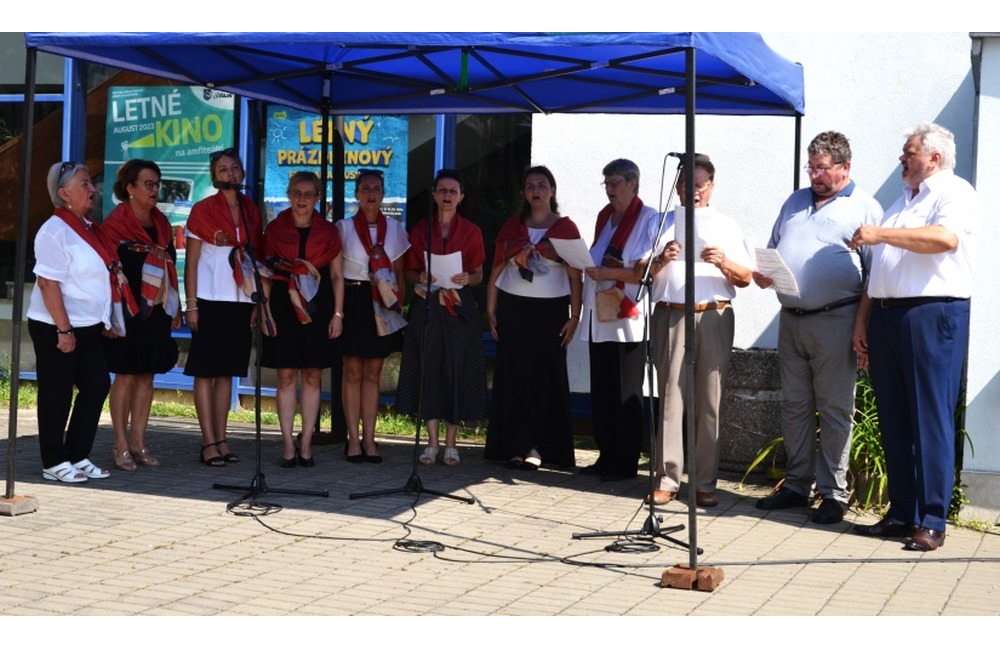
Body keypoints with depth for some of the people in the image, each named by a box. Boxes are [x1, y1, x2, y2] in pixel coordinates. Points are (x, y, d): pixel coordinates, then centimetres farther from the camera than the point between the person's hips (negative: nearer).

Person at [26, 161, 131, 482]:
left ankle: (78, 456, 19)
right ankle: (54, 463, 11)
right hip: (57, 328, -9)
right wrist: (64, 330, -22)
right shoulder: (55, 231, -14)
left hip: (88, 327, 9)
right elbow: (48, 282, -19)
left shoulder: (87, 227, 12)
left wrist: (107, 321, 16)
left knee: (96, 386, 9)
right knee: (57, 396, 1)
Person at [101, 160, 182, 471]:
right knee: (126, 375, -3)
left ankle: (138, 442, 14)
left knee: (146, 375, 7)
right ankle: (121, 445, 4)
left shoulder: (161, 223, 14)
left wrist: (175, 308, 14)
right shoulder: (116, 223, -6)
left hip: (156, 310, 6)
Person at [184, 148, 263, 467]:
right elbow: (191, 262, -3)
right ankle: (209, 442, -1)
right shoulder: (202, 210, -2)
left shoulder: (251, 211, 10)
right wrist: (191, 304, -9)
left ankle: (221, 439, 12)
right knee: (206, 371, -2)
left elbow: (256, 257, 13)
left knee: (227, 371, 8)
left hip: (241, 300, 4)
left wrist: (258, 302, 7)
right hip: (210, 300, -4)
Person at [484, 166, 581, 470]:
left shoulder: (566, 228, 3)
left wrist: (574, 316, -7)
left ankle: (540, 448, 2)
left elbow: (575, 276, 0)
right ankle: (518, 446, 2)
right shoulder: (512, 227, 10)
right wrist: (491, 310, 1)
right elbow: (497, 270, 8)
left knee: (547, 378, -3)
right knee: (514, 376, -1)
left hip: (551, 310, -2)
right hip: (513, 308, 2)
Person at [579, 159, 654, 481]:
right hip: (599, 316, 7)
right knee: (601, 391, 9)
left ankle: (626, 462, 5)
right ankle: (606, 457, 16)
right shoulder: (605, 216, 17)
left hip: (628, 318, -7)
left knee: (626, 394, -1)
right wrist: (580, 263, 8)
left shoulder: (648, 218, -5)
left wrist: (607, 272, -17)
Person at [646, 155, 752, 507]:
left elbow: (745, 278, 8)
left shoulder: (727, 226, 15)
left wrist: (724, 262, -11)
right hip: (671, 316, 0)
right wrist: (661, 260, -13)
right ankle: (666, 479, 1)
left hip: (714, 317, 0)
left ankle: (704, 483, 5)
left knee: (709, 400, 0)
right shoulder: (661, 223, 15)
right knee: (670, 397, -3)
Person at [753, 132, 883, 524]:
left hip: (835, 320, -6)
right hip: (790, 319, 6)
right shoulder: (795, 202, 18)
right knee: (794, 406, 10)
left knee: (834, 410, -1)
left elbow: (876, 275, -5)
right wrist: (762, 273, 1)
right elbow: (772, 251, 24)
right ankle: (797, 485, 19)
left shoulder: (864, 209, 0)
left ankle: (833, 493, 6)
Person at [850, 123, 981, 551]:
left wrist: (882, 234, -18)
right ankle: (901, 512, 14)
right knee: (893, 421, 8)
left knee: (931, 420, -6)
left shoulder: (955, 194, -1)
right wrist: (862, 321, 16)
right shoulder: (902, 203, 25)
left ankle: (932, 521, -3)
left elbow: (946, 238, -22)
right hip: (886, 316, 8)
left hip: (932, 315, -8)